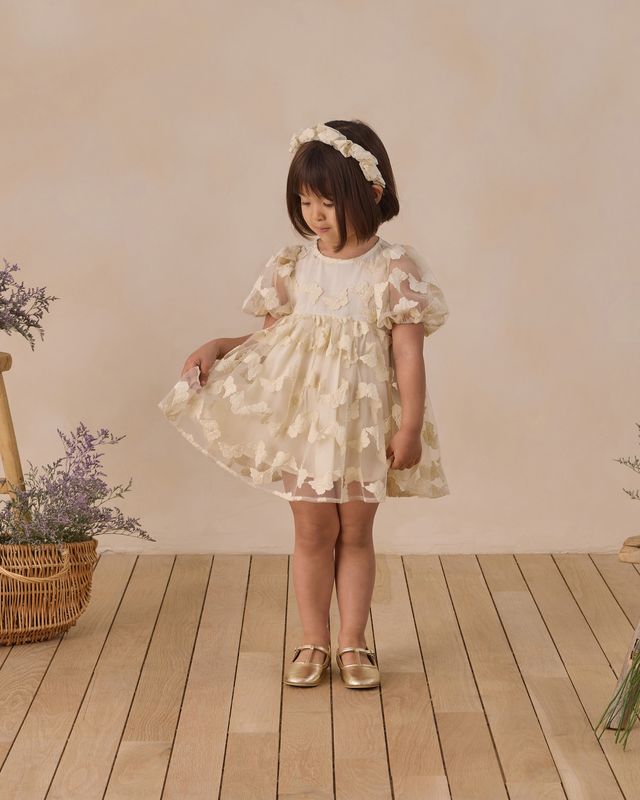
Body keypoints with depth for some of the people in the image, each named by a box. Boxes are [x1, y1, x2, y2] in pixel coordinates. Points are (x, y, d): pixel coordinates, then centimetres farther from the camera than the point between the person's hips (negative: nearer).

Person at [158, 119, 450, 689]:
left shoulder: (393, 269, -9)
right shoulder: (292, 267, 1)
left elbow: (409, 354, -10)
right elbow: (270, 339, 10)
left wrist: (410, 425, -13)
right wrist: (217, 348, -3)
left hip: (365, 421, -2)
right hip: (302, 417, 2)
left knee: (355, 531, 9)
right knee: (313, 529, 8)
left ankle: (353, 642, 21)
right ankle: (314, 642, 21)